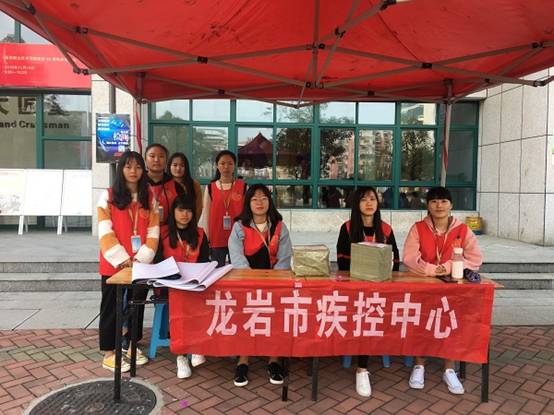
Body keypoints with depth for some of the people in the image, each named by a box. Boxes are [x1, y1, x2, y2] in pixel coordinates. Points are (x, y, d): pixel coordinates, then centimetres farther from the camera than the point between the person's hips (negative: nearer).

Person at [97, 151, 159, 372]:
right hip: (114, 264, -3)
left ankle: (131, 345, 30)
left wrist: (141, 258, -9)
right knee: (111, 307, 7)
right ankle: (109, 353, 18)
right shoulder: (108, 196, -3)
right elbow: (105, 232, -9)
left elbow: (153, 231, 2)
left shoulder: (149, 197, 7)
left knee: (137, 304, 13)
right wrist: (122, 259, -15)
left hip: (141, 263, 3)